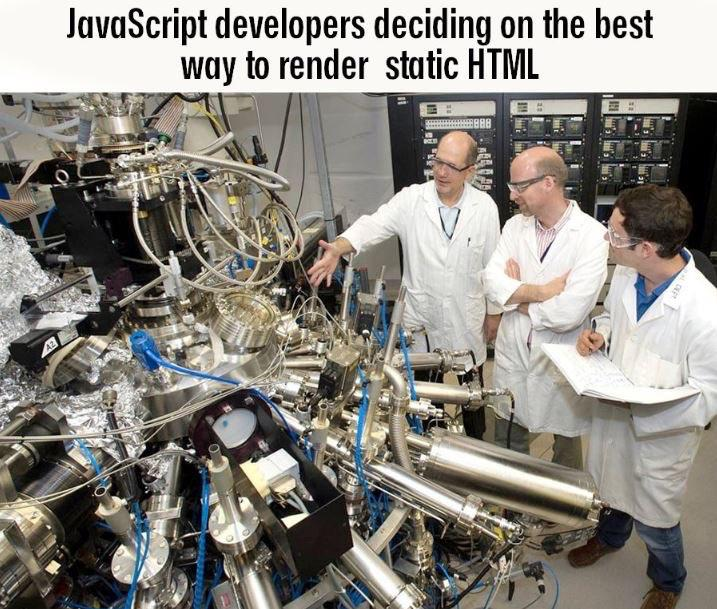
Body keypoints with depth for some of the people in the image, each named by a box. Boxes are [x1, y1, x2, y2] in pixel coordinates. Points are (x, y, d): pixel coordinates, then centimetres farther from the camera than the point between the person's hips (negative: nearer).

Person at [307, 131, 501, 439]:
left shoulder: (485, 207, -9)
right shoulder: (411, 199, -11)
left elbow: (493, 263, -1)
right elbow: (373, 224, -22)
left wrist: (494, 312, 5)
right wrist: (337, 248, -42)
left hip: (466, 318, 0)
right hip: (421, 315, 0)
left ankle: (475, 439, 46)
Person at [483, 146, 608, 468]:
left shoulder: (592, 235, -19)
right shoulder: (515, 225, -1)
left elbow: (569, 313, -26)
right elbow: (492, 281, -12)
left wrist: (517, 295, -13)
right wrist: (541, 291, -24)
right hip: (513, 354, 4)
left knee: (566, 446, 20)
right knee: (507, 444, 21)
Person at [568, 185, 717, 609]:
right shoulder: (626, 274, -14)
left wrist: (639, 401, -30)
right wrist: (600, 335, -12)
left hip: (661, 434, -5)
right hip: (613, 413, 5)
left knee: (654, 521, 19)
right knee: (612, 484, 30)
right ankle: (610, 537, 62)